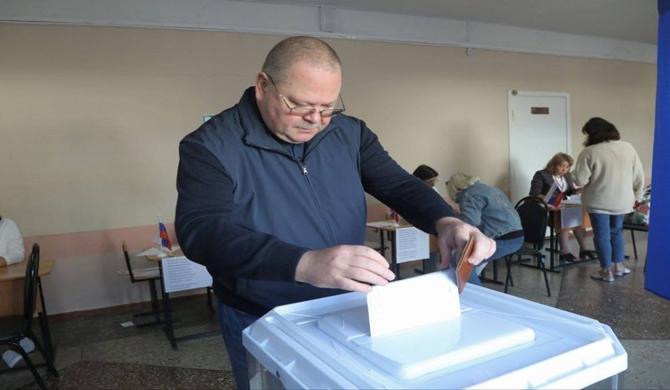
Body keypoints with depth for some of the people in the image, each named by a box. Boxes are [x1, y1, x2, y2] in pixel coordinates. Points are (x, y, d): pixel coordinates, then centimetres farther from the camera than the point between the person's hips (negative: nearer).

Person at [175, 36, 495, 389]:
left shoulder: (350, 134, -3)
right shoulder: (211, 146, -18)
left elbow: (399, 185, -4)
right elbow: (200, 230, -30)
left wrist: (445, 222, -27)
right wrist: (304, 263, -45)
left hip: (349, 313, 5)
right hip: (262, 325, -4)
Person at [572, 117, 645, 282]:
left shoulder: (589, 152, -15)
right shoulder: (628, 148, 1)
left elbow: (580, 180, -15)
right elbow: (639, 176, 4)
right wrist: (636, 196, 15)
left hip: (599, 202, -5)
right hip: (622, 201, 5)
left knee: (602, 235, 6)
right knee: (616, 232, 21)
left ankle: (606, 271, 12)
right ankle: (619, 266, 28)